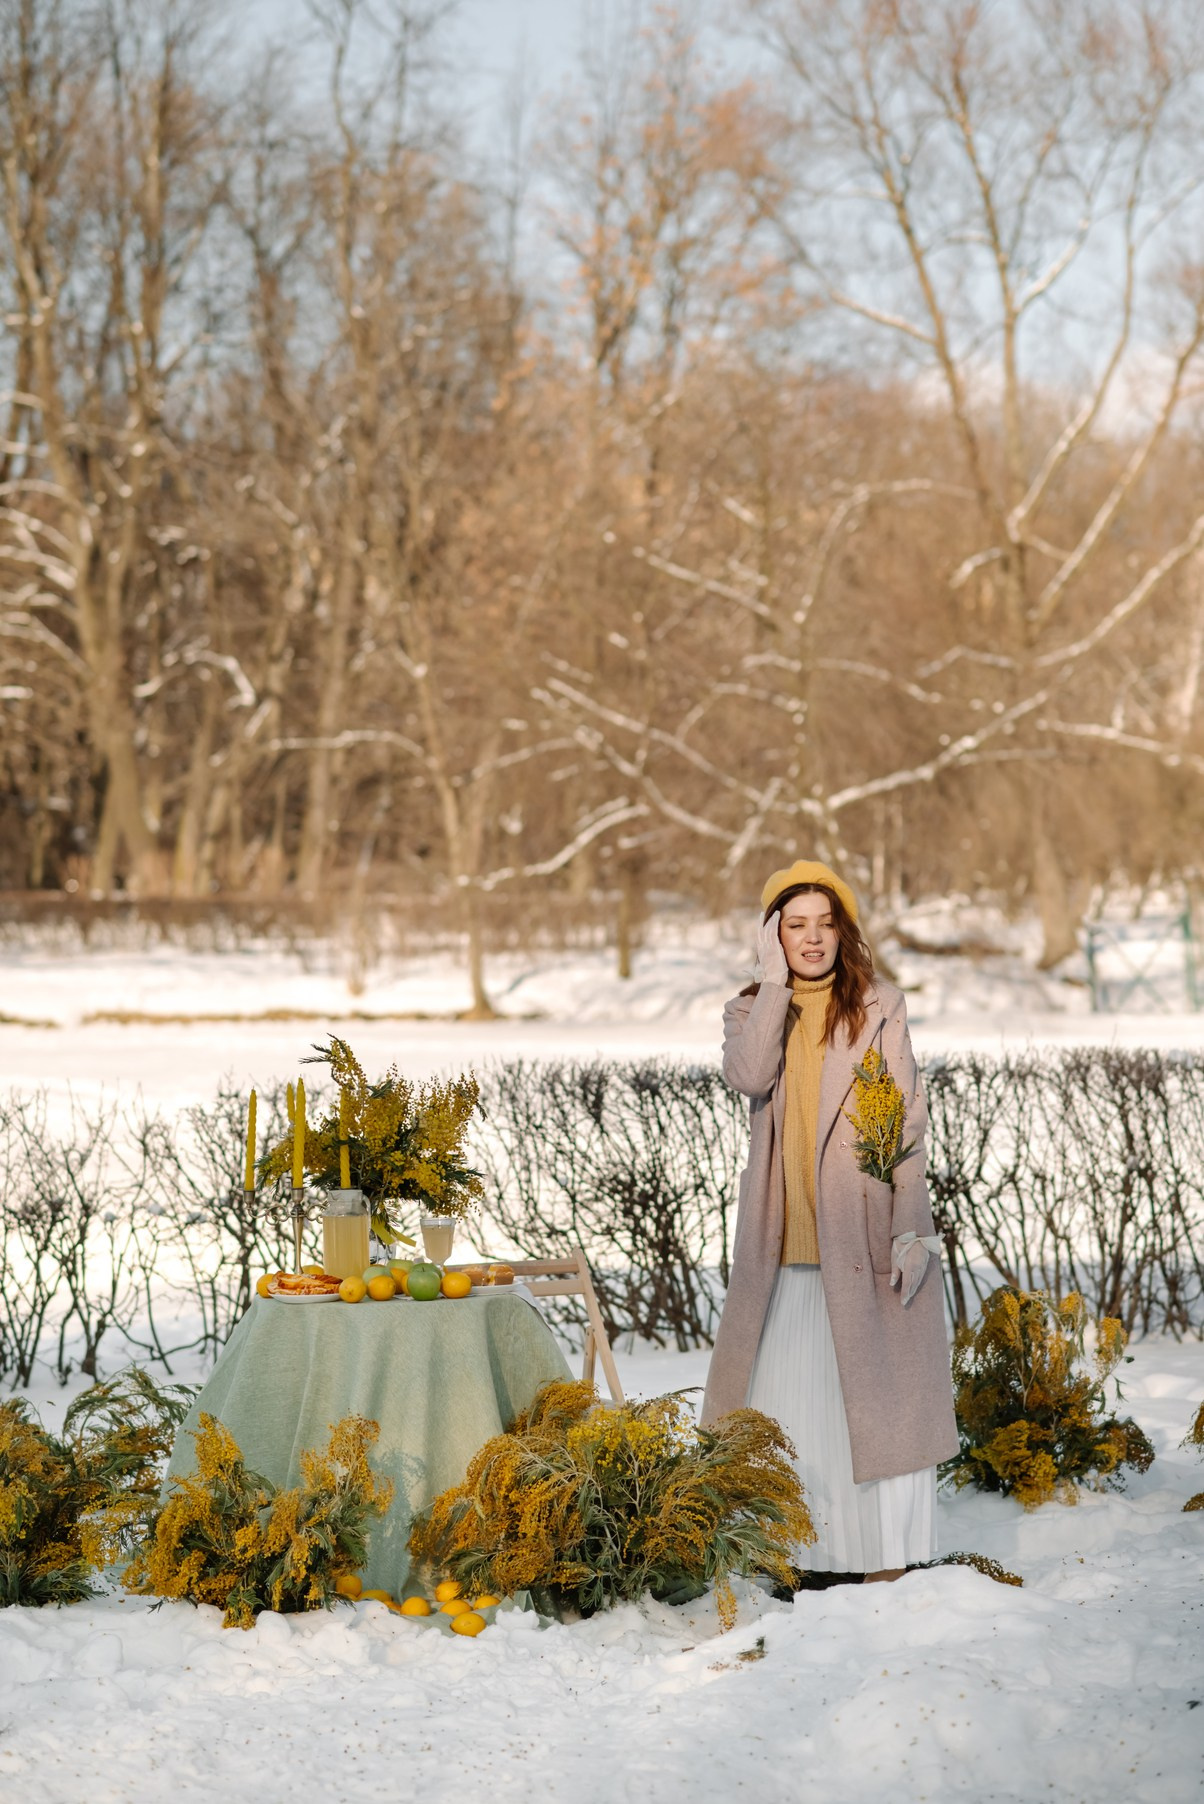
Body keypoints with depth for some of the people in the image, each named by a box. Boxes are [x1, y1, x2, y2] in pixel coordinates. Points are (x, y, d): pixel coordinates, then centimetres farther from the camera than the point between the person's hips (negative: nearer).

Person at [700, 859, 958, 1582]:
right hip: (782, 1238, 2)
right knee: (784, 1399, 4)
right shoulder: (751, 1011, 10)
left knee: (875, 1396, 0)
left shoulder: (881, 1006, 2)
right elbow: (748, 1076, -13)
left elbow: (908, 1124, -3)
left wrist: (910, 1227, -11)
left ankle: (887, 1557, 5)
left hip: (863, 1232, -2)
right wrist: (776, 981, -11)